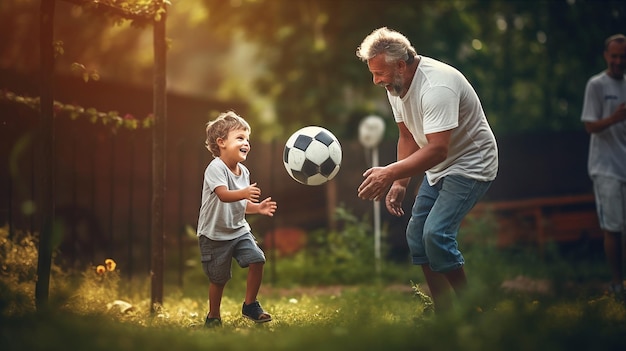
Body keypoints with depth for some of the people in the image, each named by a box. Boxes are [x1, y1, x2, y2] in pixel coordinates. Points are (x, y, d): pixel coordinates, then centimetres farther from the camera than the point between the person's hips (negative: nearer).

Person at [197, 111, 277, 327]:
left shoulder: (243, 172, 5)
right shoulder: (216, 168, -19)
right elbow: (224, 195, -35)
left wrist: (258, 207, -2)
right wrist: (244, 193, -53)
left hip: (239, 230, 6)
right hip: (214, 234, -6)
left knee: (257, 260, -13)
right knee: (218, 278, 3)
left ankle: (250, 305, 5)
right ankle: (213, 316, 25)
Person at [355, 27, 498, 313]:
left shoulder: (436, 86, -31)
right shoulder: (396, 86, -1)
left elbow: (437, 150, -37)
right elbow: (408, 137, 10)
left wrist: (389, 173, -43)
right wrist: (400, 183, 2)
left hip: (470, 165, -10)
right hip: (438, 169, 10)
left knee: (436, 234, -22)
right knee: (416, 234, 6)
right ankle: (445, 316, 14)